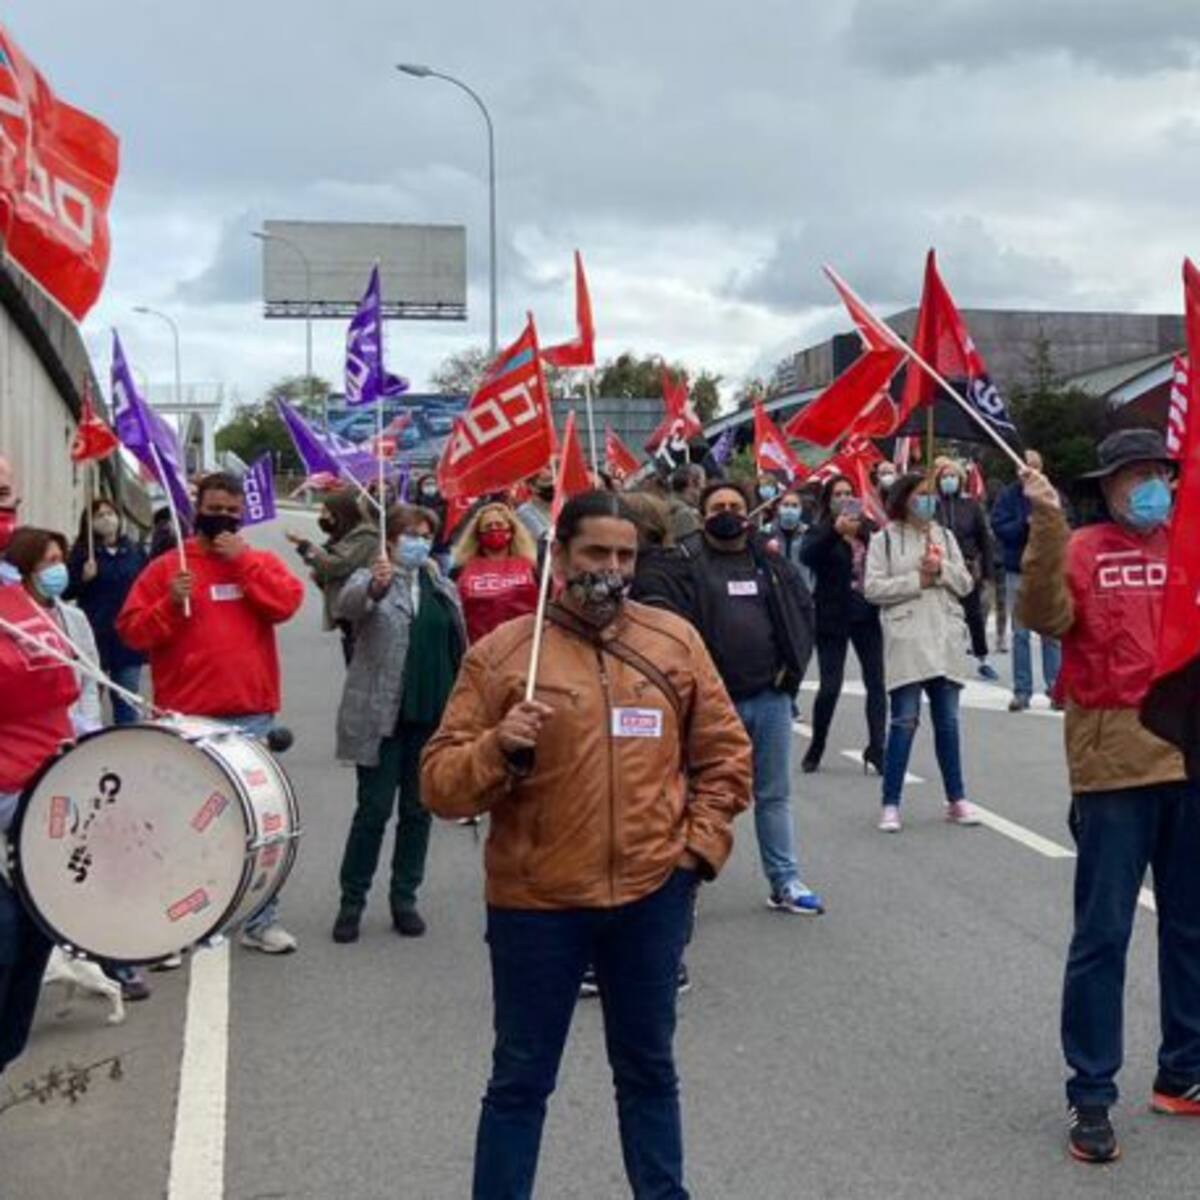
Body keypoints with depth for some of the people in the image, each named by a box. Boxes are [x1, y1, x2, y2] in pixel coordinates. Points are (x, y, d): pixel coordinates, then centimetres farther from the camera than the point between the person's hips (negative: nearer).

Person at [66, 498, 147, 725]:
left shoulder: (134, 550, 7)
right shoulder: (82, 552, -3)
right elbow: (66, 592, -6)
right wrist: (84, 579, -23)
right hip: (95, 636, -3)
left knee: (127, 700, 10)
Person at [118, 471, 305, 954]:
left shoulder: (262, 563, 10)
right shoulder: (166, 567, 4)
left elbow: (287, 602, -9)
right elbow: (132, 630, -2)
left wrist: (243, 561, -12)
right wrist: (171, 604, -17)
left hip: (250, 718, 2)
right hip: (186, 721, -1)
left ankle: (260, 920, 13)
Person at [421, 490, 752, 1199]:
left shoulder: (675, 641, 2)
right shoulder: (502, 652, -6)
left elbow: (725, 754, 11)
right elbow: (440, 784, -7)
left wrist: (701, 844, 1)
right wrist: (497, 748, -25)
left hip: (652, 895, 3)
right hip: (535, 902, -2)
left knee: (648, 1068, 19)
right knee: (521, 1080, 10)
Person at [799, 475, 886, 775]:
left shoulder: (869, 529, 8)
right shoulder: (821, 532, -1)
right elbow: (807, 556, -21)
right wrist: (835, 531, -34)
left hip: (867, 615, 3)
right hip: (833, 618, -3)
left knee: (876, 682, -1)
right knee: (830, 686, -2)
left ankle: (877, 747, 4)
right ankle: (816, 748, 15)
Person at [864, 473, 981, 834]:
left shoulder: (945, 535, 16)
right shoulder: (884, 539, 2)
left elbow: (965, 583, 11)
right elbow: (873, 588, -7)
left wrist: (942, 569, -7)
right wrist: (917, 580, -9)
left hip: (945, 639, 4)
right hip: (906, 640, -4)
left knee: (948, 721, 9)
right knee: (904, 722, -6)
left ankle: (956, 799, 17)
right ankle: (890, 804, 0)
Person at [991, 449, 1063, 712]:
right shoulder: (1008, 496, 4)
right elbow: (999, 528, -6)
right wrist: (1026, 524, -18)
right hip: (1018, 572, 0)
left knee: (1052, 633, -1)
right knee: (1020, 634, 4)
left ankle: (1055, 687, 5)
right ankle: (1022, 691, 9)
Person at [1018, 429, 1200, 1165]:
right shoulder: (1083, 550, -1)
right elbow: (1045, 617, -18)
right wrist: (1046, 525, -26)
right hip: (1115, 764, -5)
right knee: (1104, 933, -1)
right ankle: (1091, 1095, 7)